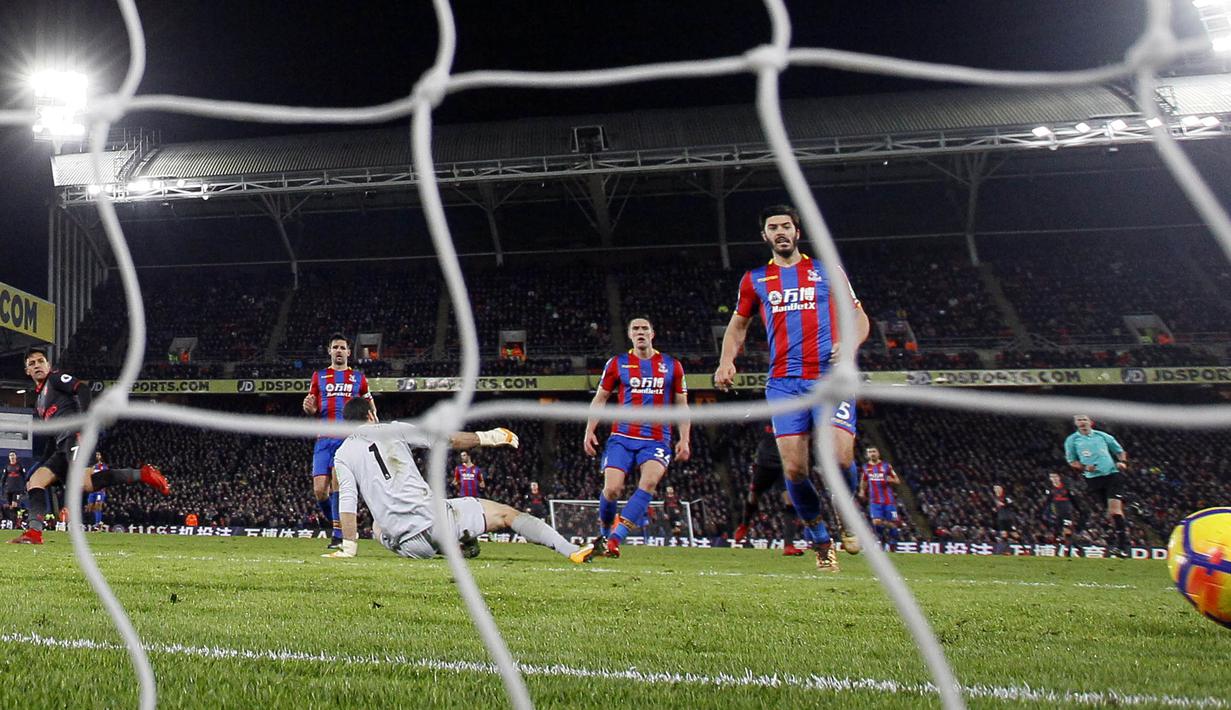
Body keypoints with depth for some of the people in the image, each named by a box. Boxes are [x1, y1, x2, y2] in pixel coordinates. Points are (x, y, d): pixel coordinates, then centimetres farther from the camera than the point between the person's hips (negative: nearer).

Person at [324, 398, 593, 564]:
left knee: (377, 526, 38)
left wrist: (348, 548, 7)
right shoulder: (392, 429, 8)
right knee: (507, 513, 7)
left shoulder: (342, 454, 10)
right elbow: (449, 439, 9)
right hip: (434, 518, -2)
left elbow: (347, 503, 1)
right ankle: (571, 550, -8)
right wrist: (488, 437, 21)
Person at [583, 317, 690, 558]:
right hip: (622, 437, 0)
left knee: (649, 481, -26)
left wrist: (684, 439, 3)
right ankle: (604, 532, 18)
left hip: (656, 439, 0)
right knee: (612, 489, -13)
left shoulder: (672, 365, 10)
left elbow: (682, 405, 14)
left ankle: (615, 539, -24)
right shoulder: (617, 364, 8)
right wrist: (589, 431, 1)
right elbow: (600, 398, 13)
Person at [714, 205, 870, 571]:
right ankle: (818, 536, 16)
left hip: (830, 376, -1)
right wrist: (727, 359, 7)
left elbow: (859, 316, 15)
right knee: (794, 467, -9)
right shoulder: (755, 279, 17)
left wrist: (850, 342, -7)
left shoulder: (828, 271, 14)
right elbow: (738, 324, 26)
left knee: (840, 456, -19)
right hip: (784, 382, 1)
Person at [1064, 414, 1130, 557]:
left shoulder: (1102, 436, 10)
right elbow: (1071, 461, 11)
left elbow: (1119, 451, 21)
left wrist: (1122, 462, 2)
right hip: (1093, 478, 1)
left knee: (1115, 507, -14)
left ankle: (1122, 544, -14)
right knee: (1110, 511, 2)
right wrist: (1084, 467, -6)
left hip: (1112, 474, -1)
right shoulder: (1072, 440, 8)